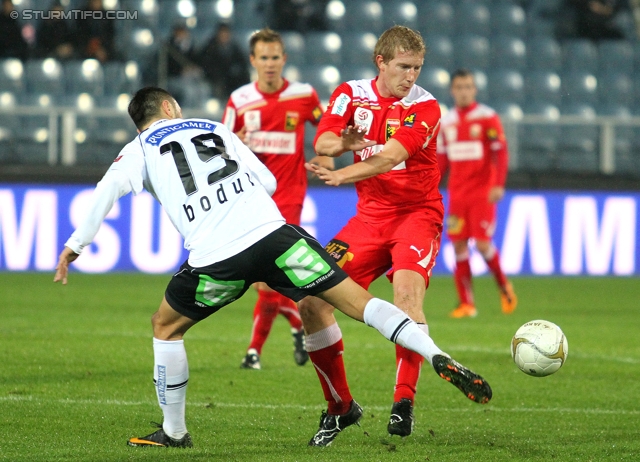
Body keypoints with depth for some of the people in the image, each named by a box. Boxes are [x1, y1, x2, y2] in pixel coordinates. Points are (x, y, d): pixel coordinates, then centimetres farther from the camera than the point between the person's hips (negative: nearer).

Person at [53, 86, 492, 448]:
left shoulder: (140, 149, 17)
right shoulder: (215, 129, 26)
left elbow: (110, 187, -3)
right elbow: (268, 181, 25)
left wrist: (76, 244, 2)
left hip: (216, 260, -2)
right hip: (273, 233, 2)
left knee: (165, 326, 23)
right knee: (359, 301, 2)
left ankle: (174, 431, 25)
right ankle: (439, 358, -14)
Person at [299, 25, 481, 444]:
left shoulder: (424, 107, -10)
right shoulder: (352, 94, 4)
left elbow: (390, 157, -24)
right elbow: (322, 143, -7)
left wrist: (341, 176, -39)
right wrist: (341, 142, -30)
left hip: (417, 213, -4)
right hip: (371, 216, 4)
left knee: (408, 288, -32)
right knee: (311, 301, -7)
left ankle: (404, 401, -29)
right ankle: (340, 405, 7)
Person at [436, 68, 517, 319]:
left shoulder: (487, 117, -4)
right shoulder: (447, 121, 10)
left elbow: (501, 153, -8)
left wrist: (499, 185, -18)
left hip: (483, 192, -4)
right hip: (457, 193, 4)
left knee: (483, 244, -11)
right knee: (459, 245, -1)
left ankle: (503, 285, 16)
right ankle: (466, 303, 4)